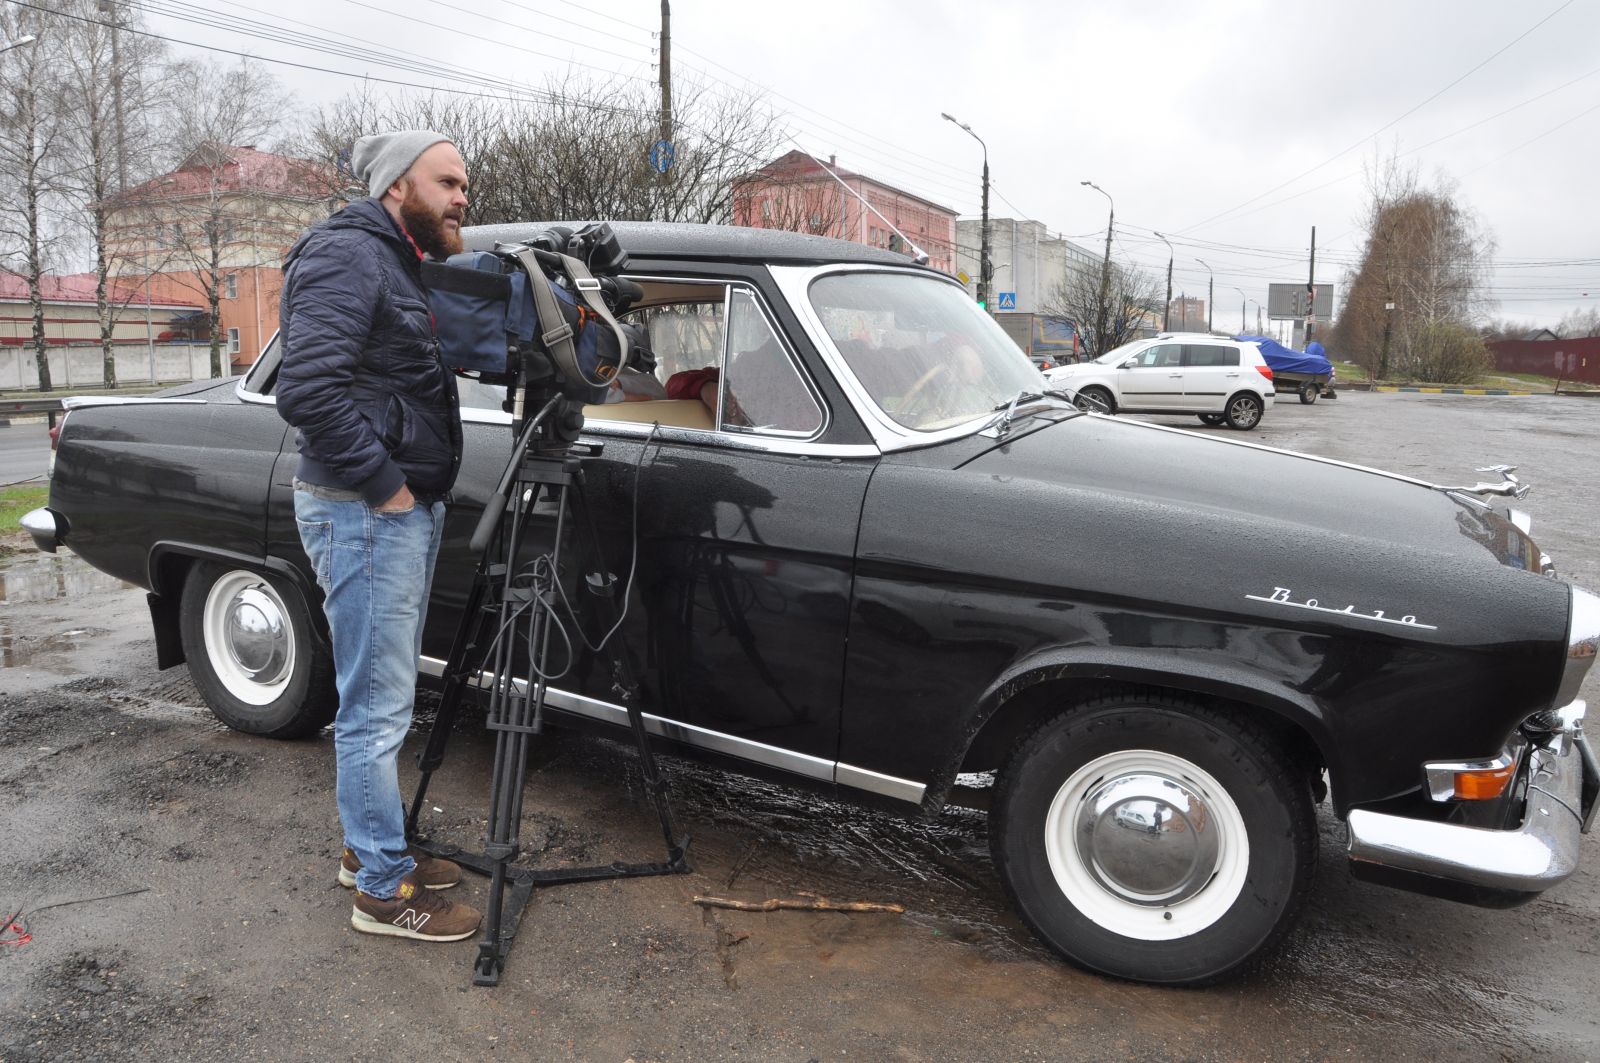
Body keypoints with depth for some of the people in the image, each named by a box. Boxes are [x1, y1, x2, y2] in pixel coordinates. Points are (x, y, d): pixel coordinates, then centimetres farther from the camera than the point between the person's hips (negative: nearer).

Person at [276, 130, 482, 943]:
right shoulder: (347, 256, -14)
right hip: (365, 512, -10)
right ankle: (384, 892, 10)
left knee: (388, 699, 18)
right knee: (376, 708, -2)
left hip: (405, 508, 10)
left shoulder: (400, 264, 17)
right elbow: (307, 389, -25)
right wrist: (384, 484, -19)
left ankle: (371, 849, 32)